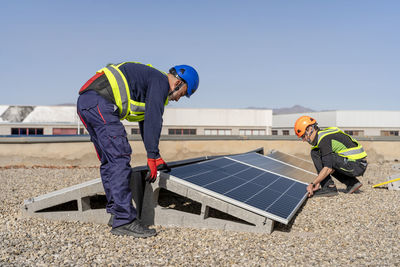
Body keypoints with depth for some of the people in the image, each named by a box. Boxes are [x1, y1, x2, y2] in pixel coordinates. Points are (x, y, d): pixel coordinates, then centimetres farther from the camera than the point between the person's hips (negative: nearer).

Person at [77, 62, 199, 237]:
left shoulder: (150, 78, 29)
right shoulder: (161, 81, -1)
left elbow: (145, 121, 37)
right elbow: (153, 120, -12)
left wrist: (156, 156, 40)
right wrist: (152, 158, -11)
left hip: (84, 103, 11)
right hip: (100, 103, -11)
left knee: (108, 161, 13)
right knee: (119, 158, -13)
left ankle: (116, 212, 18)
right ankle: (124, 221, -14)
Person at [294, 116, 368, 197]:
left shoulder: (324, 139, -15)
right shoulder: (324, 135, 15)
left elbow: (328, 169, -21)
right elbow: (330, 166, 18)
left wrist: (312, 184, -15)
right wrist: (318, 182, 12)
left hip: (356, 165, -10)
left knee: (315, 153, -10)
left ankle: (329, 188, -7)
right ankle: (351, 183, 14)